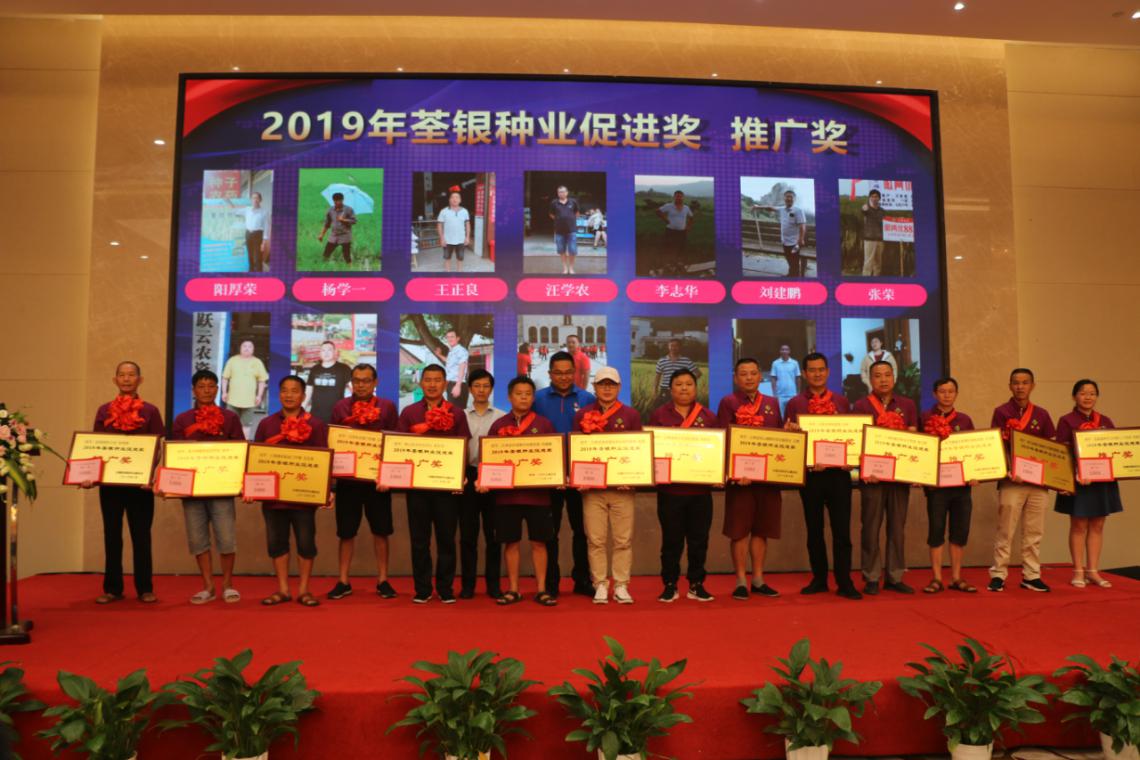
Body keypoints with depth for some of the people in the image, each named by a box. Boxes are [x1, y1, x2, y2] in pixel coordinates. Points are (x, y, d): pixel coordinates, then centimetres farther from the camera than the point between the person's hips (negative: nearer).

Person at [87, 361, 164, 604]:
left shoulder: (150, 411, 2)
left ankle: (145, 588, 11)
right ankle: (112, 588, 17)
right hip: (109, 482, 2)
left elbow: (158, 447, -2)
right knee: (112, 536, 8)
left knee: (141, 536, 4)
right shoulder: (104, 411, 9)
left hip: (140, 483, -2)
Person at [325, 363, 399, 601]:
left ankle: (382, 580, 17)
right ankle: (343, 582, 19)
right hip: (347, 477, 1)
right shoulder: (340, 407, 5)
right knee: (346, 531, 8)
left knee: (381, 530, 6)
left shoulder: (387, 407, 2)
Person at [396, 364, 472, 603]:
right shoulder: (408, 412, 7)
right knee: (419, 538, 6)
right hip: (416, 482, 1)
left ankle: (446, 588, 14)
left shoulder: (456, 413, 5)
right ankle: (422, 589, 15)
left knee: (446, 537, 4)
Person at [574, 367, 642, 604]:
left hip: (622, 487, 0)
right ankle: (600, 585, 12)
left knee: (623, 540, 2)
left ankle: (621, 586, 12)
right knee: (596, 540, 2)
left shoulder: (631, 415, 6)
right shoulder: (582, 415, 7)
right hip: (592, 487, 0)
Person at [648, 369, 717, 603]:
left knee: (699, 539, 7)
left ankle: (696, 584, 19)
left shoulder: (708, 416, 8)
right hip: (670, 488, -1)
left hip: (701, 488, 2)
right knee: (671, 539, 4)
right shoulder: (659, 415, 4)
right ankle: (670, 585, 15)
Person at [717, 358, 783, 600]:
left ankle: (758, 579, 20)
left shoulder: (772, 403, 13)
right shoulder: (728, 403, -2)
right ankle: (741, 581, 10)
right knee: (739, 530, 1)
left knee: (761, 529, 10)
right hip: (740, 476, -4)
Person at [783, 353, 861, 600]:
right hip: (809, 474, 0)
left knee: (842, 529, 0)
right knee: (814, 530, 8)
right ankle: (819, 579, 19)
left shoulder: (841, 402, 10)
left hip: (838, 473, 1)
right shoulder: (794, 403, 4)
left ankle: (844, 582, 6)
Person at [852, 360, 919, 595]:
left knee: (897, 527, 8)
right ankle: (871, 578, 9)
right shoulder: (860, 406, 1)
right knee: (871, 527, 2)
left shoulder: (907, 405, 10)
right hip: (872, 475, -3)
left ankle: (895, 577, 16)